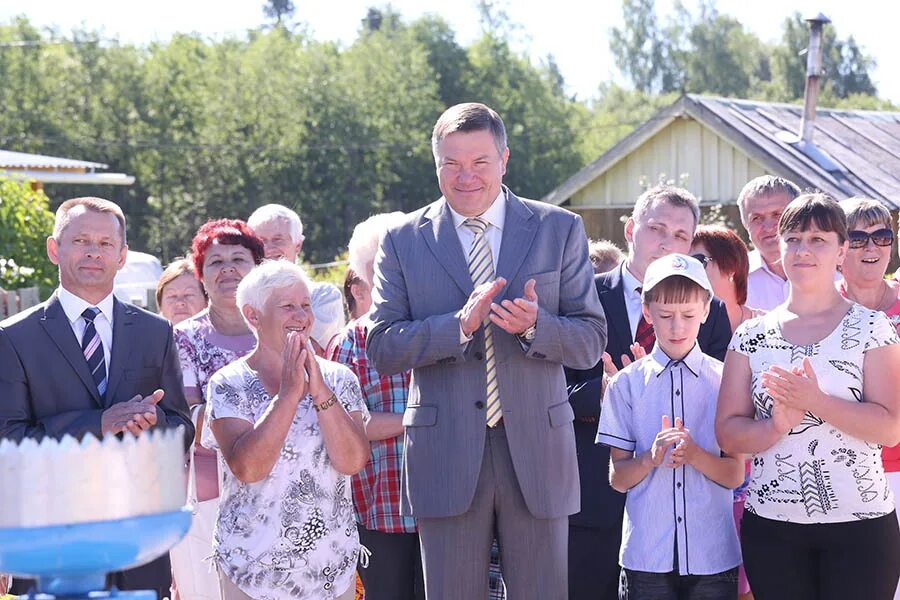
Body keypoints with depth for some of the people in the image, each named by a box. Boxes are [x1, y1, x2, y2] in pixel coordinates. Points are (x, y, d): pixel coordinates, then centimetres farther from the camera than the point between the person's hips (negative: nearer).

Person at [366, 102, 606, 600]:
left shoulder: (560, 230, 5)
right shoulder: (403, 241, 5)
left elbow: (591, 342, 3)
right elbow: (381, 348, -3)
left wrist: (536, 326, -18)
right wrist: (460, 324, -18)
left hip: (536, 451, 0)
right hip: (446, 457, 0)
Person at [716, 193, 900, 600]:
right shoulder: (751, 336, 7)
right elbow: (728, 434, 3)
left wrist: (815, 401, -21)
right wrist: (776, 428, -17)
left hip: (859, 527, -2)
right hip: (771, 529, 2)